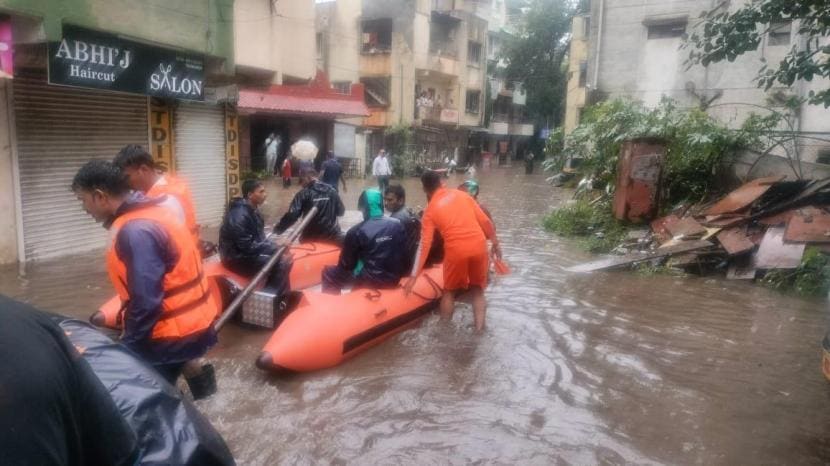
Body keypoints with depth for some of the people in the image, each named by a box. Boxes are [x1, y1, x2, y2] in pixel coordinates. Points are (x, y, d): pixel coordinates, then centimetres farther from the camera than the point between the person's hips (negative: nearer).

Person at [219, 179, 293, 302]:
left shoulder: (252, 210, 7)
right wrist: (275, 247, -20)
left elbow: (258, 238, 13)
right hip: (238, 258, -10)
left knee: (285, 258, 3)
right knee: (281, 263, -19)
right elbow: (247, 246, -26)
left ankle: (284, 298, 10)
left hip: (249, 252, 10)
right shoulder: (239, 215, -24)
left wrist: (275, 245, -4)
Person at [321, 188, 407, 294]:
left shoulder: (356, 231, -14)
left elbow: (346, 263, -5)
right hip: (394, 278, 5)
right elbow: (403, 253, 7)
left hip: (371, 280, -5)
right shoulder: (398, 225, -4)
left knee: (329, 272, 12)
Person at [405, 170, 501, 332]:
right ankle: (479, 328, 15)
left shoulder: (430, 210, 6)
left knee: (450, 291, 19)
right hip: (478, 245, 2)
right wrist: (495, 243, 21)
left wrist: (414, 276, 2)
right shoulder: (461, 194, 13)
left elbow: (424, 245, 0)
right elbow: (485, 221, 10)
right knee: (477, 289, 20)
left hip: (456, 250, -2)